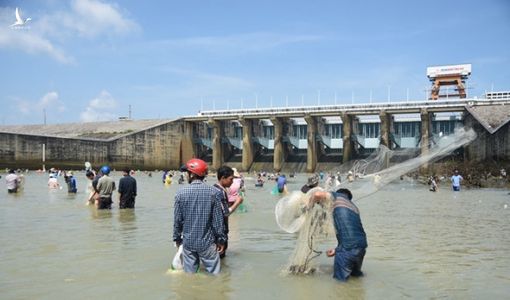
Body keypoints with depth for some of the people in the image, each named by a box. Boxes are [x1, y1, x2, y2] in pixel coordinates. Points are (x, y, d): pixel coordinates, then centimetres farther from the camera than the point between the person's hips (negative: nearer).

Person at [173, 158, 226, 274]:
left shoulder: (181, 193, -8)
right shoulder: (214, 193, -10)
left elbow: (177, 219, -2)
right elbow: (218, 220, -7)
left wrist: (177, 238, 12)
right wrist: (221, 239, 4)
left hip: (188, 242, 2)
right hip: (207, 242, -2)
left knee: (189, 274, 14)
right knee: (214, 273, 7)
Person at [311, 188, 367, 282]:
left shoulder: (337, 196, 9)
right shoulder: (354, 207, 25)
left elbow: (317, 194, -8)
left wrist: (312, 202, 15)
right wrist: (336, 250, 30)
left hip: (348, 248, -6)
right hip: (362, 245, 6)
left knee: (340, 278, 11)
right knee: (355, 273, 28)